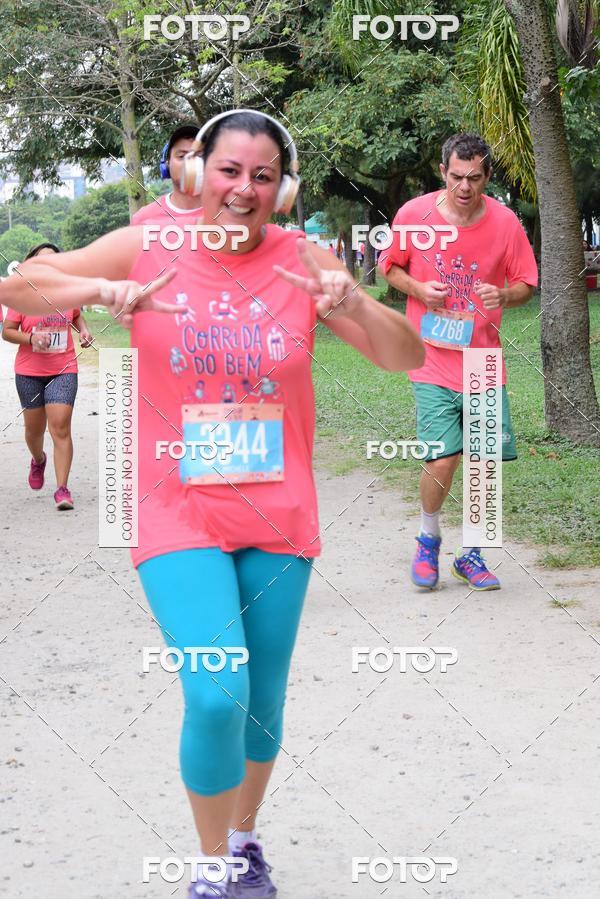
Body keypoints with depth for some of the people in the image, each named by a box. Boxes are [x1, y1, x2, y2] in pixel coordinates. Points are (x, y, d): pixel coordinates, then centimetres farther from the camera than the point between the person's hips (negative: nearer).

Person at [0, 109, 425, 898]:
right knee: (216, 697, -16)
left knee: (262, 705, 11)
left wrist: (354, 304, -23)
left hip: (278, 518, 2)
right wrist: (98, 288, -21)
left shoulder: (301, 262, -3)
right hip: (179, 514, -2)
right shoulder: (147, 248, -5)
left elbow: (407, 358, -3)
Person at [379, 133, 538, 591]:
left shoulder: (505, 223, -4)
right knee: (442, 459, -12)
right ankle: (429, 539, 17)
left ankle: (470, 554, 24)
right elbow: (390, 266, 10)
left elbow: (525, 284, 6)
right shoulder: (414, 214, -5)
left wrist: (504, 296, -17)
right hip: (434, 361, -2)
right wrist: (418, 288, -10)